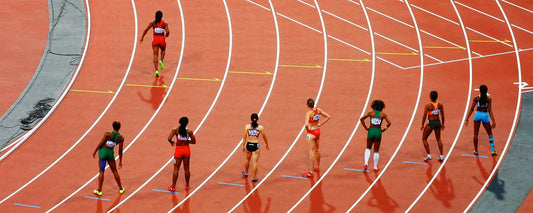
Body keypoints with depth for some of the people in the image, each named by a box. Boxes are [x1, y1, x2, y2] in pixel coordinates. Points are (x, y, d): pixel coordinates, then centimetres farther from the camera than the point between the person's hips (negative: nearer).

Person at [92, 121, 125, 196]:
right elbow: (120, 151, -2)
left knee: (101, 172, 7)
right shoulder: (121, 138, -9)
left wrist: (95, 151, 1)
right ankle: (121, 189, 27)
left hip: (103, 152, -3)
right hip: (111, 153, 3)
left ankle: (99, 190, 13)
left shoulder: (107, 134, -18)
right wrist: (120, 161, 8)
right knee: (114, 171, 18)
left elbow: (100, 144, -13)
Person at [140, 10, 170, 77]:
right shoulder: (164, 23, -3)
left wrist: (142, 37, 2)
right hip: (162, 39, 0)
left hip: (155, 40, 0)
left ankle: (156, 70, -11)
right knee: (163, 50, 33)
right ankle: (161, 61, 7)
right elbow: (167, 31, -15)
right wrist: (166, 35, 9)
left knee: (155, 55, 3)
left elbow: (146, 29, -9)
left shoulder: (153, 23, -1)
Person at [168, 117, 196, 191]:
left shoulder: (175, 130, -10)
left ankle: (173, 187, 7)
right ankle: (187, 186, 24)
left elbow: (169, 138, -19)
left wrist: (172, 142, 2)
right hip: (186, 149, 1)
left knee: (176, 169, 6)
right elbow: (194, 141, -1)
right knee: (186, 168, 14)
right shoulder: (189, 131, -7)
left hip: (178, 150, -1)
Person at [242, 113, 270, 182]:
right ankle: (254, 178, 5)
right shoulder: (260, 127, -6)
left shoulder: (247, 126, -5)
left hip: (248, 145, 2)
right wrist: (267, 145, 18)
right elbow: (264, 137, 3)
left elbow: (244, 137, -4)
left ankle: (246, 173, 44)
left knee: (247, 159, 25)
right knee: (255, 162, 3)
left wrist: (243, 146, 5)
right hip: (256, 145, -2)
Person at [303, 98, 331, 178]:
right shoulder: (318, 110, -1)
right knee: (317, 150, 23)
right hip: (318, 131, 7)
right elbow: (328, 117, 6)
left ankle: (310, 172, -3)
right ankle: (317, 167, 38)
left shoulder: (308, 113, -21)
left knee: (311, 152, -5)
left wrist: (307, 129, -12)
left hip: (311, 133, -7)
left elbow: (306, 124, -34)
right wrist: (320, 124, 6)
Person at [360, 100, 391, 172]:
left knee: (368, 148, 20)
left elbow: (361, 119, -5)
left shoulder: (371, 113, 1)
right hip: (378, 132, 0)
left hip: (371, 131, 0)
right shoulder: (383, 114, 0)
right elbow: (389, 123, -8)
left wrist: (366, 128, 1)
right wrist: (383, 129, 2)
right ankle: (375, 167, 17)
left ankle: (366, 164, 4)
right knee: (376, 151, 11)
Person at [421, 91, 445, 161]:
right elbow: (442, 115, 5)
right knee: (438, 139, 23)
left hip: (430, 123, -5)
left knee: (424, 139, 15)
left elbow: (424, 116, -13)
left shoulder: (428, 106, -18)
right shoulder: (440, 105, -4)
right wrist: (442, 124, 19)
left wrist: (422, 125, 1)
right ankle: (441, 156, 21)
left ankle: (428, 155, 11)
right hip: (438, 122, 5)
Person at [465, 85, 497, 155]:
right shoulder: (489, 99, -7)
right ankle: (493, 150, 11)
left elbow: (471, 109, -4)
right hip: (485, 115, -1)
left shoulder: (476, 98, -5)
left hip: (478, 114, 1)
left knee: (476, 133, 13)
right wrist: (493, 121, -6)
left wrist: (467, 119, 0)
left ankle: (476, 150, 17)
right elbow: (490, 111, -9)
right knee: (490, 134, 13)